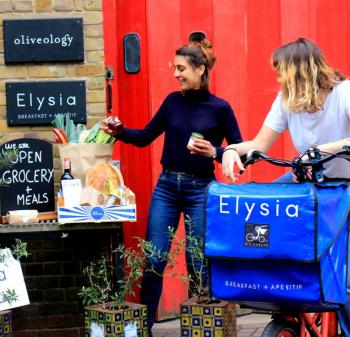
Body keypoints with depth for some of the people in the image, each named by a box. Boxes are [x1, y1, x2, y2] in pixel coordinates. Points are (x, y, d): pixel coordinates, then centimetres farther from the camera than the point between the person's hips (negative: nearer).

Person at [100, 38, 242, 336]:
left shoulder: (220, 108, -6)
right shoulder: (173, 101, 4)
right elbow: (145, 137, 11)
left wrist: (215, 152, -19)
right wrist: (120, 132, -4)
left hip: (200, 189, -3)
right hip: (166, 186, 3)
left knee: (198, 264, 4)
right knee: (154, 261, 2)